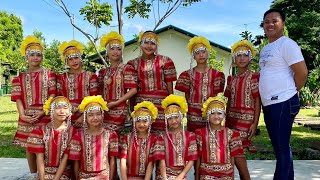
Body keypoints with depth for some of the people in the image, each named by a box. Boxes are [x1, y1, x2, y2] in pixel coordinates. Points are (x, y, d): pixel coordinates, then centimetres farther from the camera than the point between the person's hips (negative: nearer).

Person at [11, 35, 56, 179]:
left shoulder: (49, 74, 3)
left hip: (45, 116, -2)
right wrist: (22, 115, -11)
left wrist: (43, 112, -14)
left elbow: (52, 95, -3)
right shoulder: (20, 78, 10)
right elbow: (18, 98, 4)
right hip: (27, 118, 3)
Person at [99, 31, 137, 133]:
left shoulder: (126, 68, -3)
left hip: (118, 110, -5)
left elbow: (133, 90, -11)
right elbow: (100, 92, 17)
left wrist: (116, 102, -14)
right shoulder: (103, 72, 14)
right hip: (104, 110, 5)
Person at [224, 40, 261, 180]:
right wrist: (226, 121, 11)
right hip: (232, 118, 5)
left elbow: (257, 101, -6)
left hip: (246, 118, -5)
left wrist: (255, 123, -11)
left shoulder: (253, 77, -3)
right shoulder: (231, 79, 11)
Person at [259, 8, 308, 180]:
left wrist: (289, 93, -3)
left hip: (283, 104, -9)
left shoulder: (287, 44, -7)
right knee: (280, 147, 16)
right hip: (268, 104, 9)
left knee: (282, 148, -2)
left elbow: (302, 72, -13)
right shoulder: (265, 49, 18)